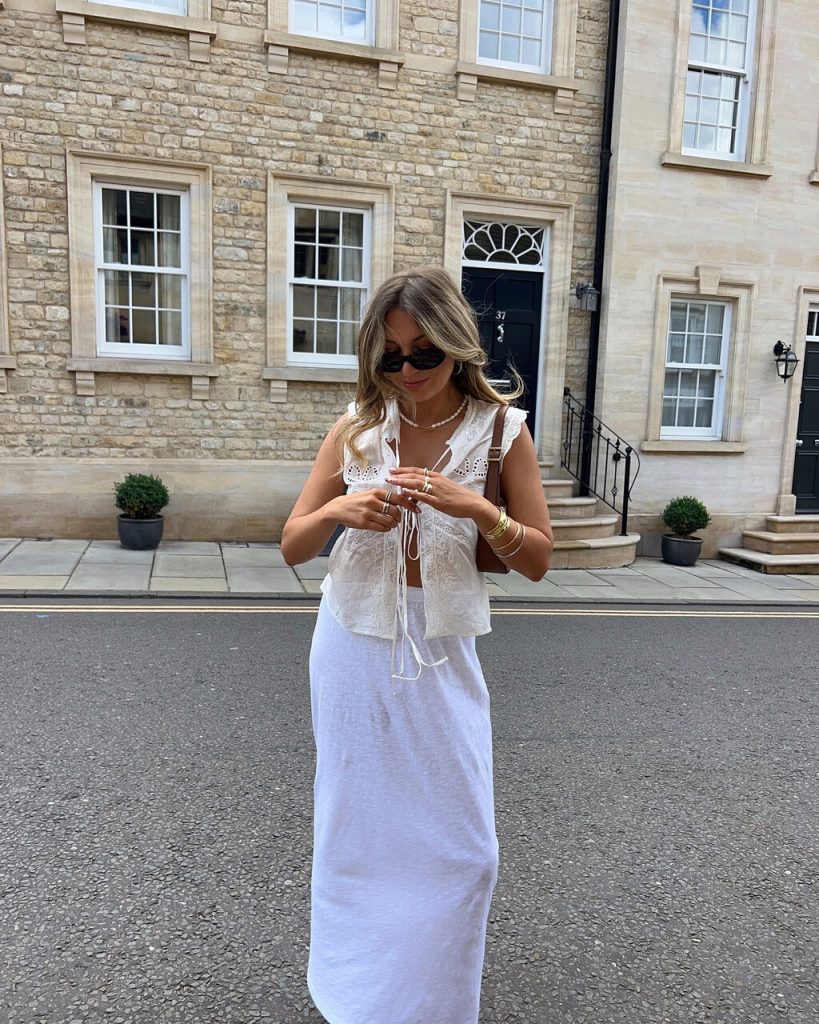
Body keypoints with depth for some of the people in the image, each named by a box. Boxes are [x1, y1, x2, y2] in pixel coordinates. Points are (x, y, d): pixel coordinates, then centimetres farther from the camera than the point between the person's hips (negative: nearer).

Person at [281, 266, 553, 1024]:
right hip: (354, 647, 2)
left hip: (442, 654, -1)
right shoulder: (357, 428, -1)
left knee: (460, 843, 5)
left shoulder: (501, 432, -5)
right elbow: (293, 547, 0)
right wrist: (338, 511, -22)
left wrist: (475, 508, -22)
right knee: (356, 829, 15)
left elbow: (538, 560, -4)